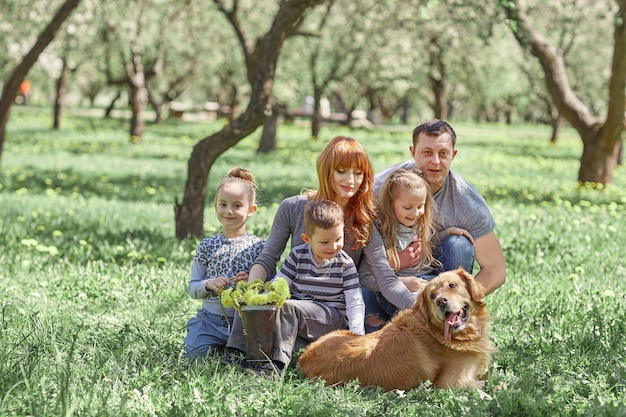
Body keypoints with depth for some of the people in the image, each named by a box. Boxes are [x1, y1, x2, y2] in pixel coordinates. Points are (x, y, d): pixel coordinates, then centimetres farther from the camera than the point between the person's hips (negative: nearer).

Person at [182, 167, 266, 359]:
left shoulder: (259, 246, 4)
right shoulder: (207, 246, 9)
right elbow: (192, 288, 8)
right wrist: (209, 284, -12)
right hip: (211, 318, 1)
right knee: (193, 351, -22)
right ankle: (219, 343, 10)